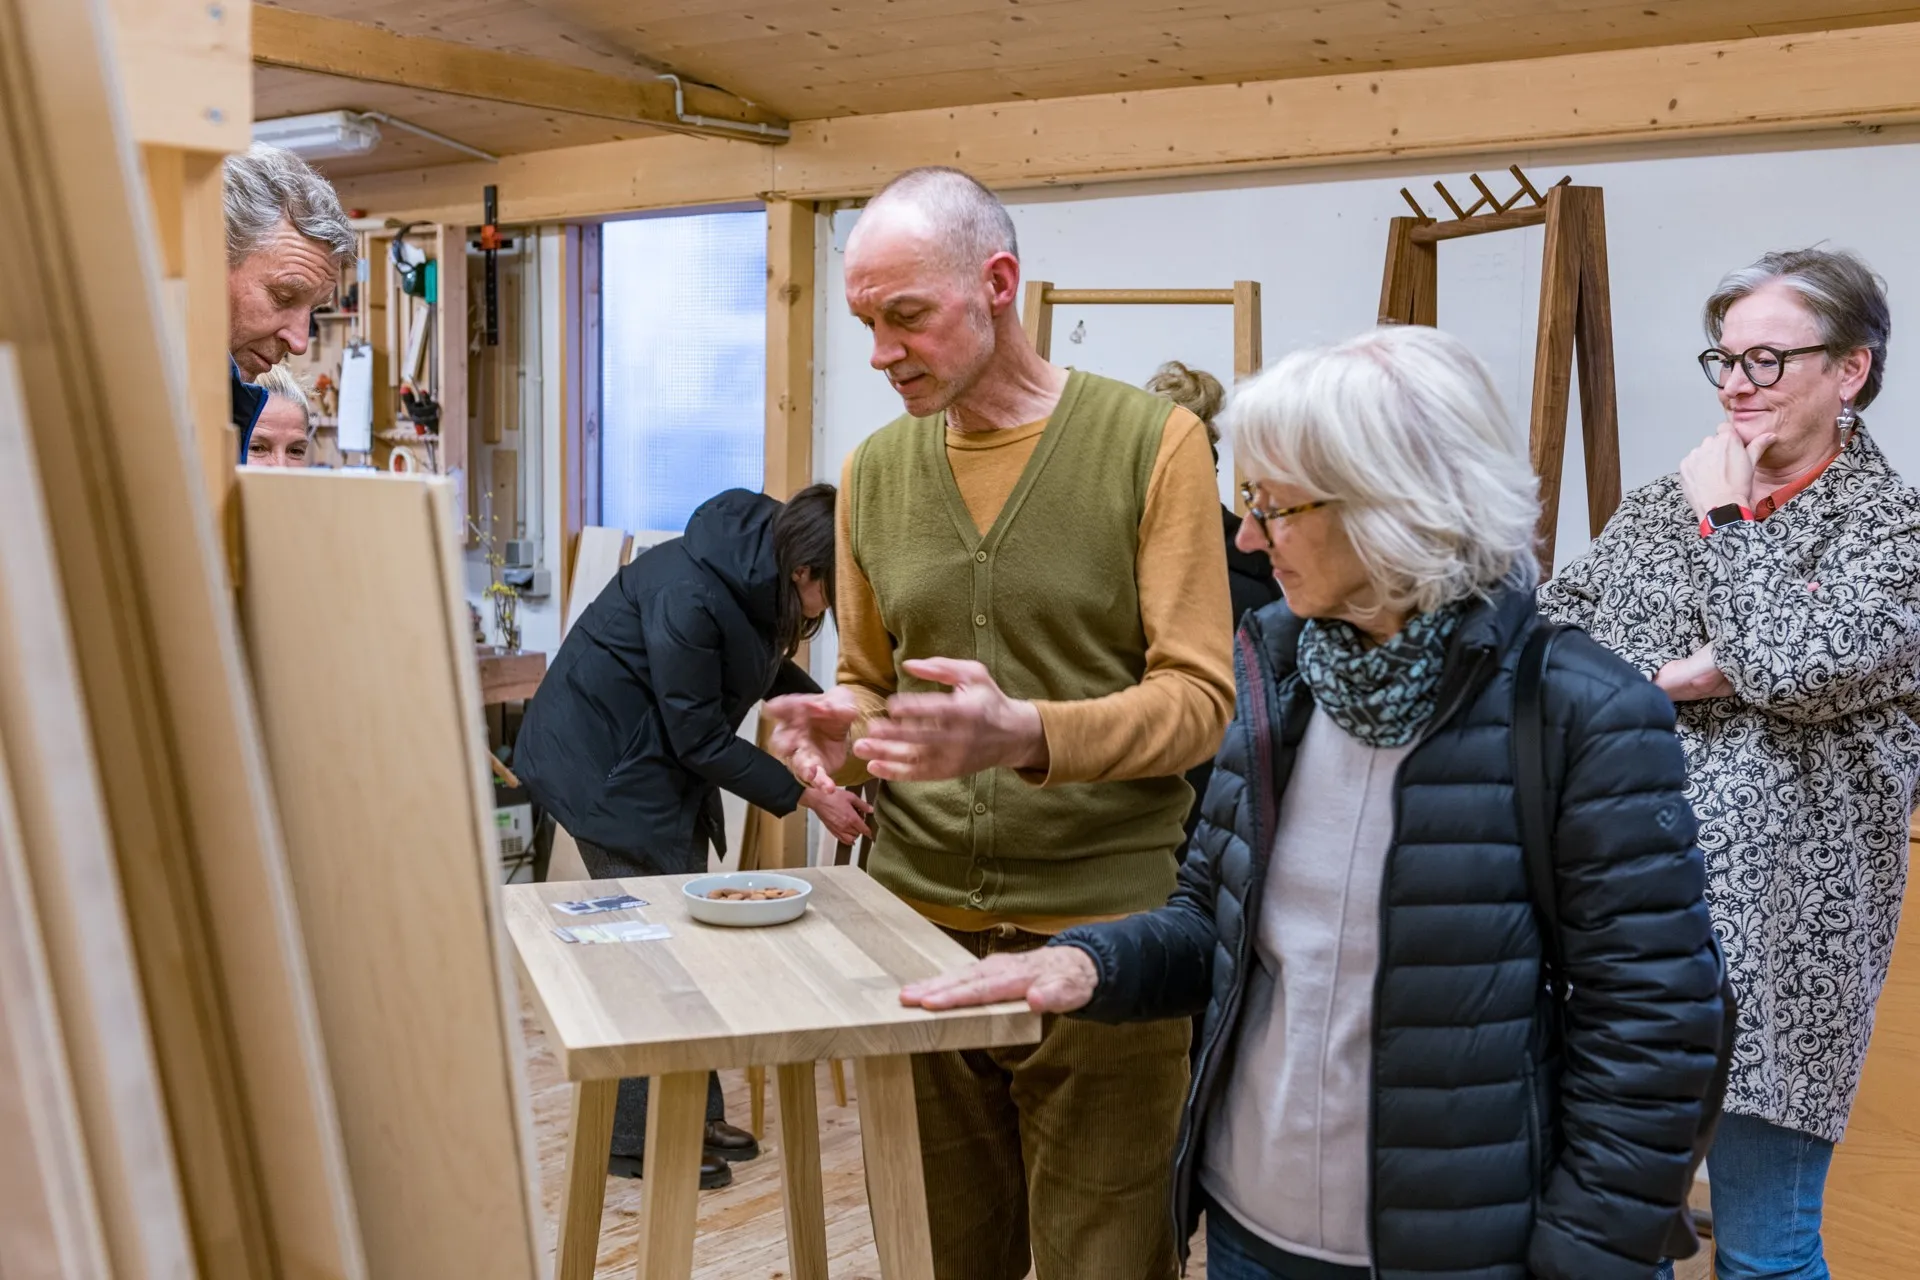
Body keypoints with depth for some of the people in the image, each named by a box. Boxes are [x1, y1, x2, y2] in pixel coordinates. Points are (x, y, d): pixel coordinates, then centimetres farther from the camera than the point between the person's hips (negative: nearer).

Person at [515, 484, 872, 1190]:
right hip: (603, 757, -9)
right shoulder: (688, 597, -32)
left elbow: (763, 665, 14)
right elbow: (702, 739, -24)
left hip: (663, 755, 9)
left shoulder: (757, 572, -6)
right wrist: (806, 796, -20)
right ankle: (641, 1139, 7)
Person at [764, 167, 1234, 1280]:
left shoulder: (1154, 443, -5)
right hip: (918, 926, 4)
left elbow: (1197, 701, -9)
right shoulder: (877, 470, 9)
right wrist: (837, 729, -6)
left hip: (1100, 937, -3)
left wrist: (1027, 734, -26)